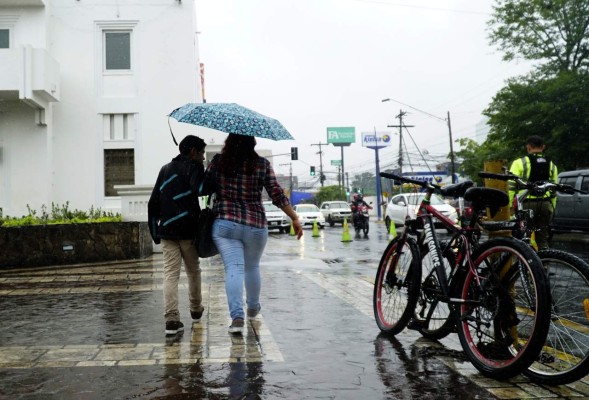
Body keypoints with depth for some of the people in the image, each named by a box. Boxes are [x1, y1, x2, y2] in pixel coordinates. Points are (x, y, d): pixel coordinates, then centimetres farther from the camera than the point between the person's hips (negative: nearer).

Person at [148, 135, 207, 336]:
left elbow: (153, 202, 16)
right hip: (188, 230, -4)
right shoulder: (194, 166, -1)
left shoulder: (165, 169, 17)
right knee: (193, 271, 14)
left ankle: (171, 319, -9)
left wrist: (154, 230, 18)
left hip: (167, 230, 4)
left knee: (170, 274, 0)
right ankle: (196, 310, 30)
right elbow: (197, 190, -23)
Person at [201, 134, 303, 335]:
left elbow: (204, 189, 2)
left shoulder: (217, 162, -1)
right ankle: (253, 307, 38)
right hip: (256, 225, 1)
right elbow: (277, 195, -4)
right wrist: (295, 219, 2)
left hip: (225, 224, -1)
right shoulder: (263, 164, -3)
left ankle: (237, 316, -17)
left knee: (233, 268, -4)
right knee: (252, 267, 19)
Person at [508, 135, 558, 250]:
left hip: (527, 203, -4)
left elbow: (511, 187, -8)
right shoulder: (551, 165, 13)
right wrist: (551, 209, 21)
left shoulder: (520, 163, -2)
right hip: (545, 204, 4)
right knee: (543, 238, 11)